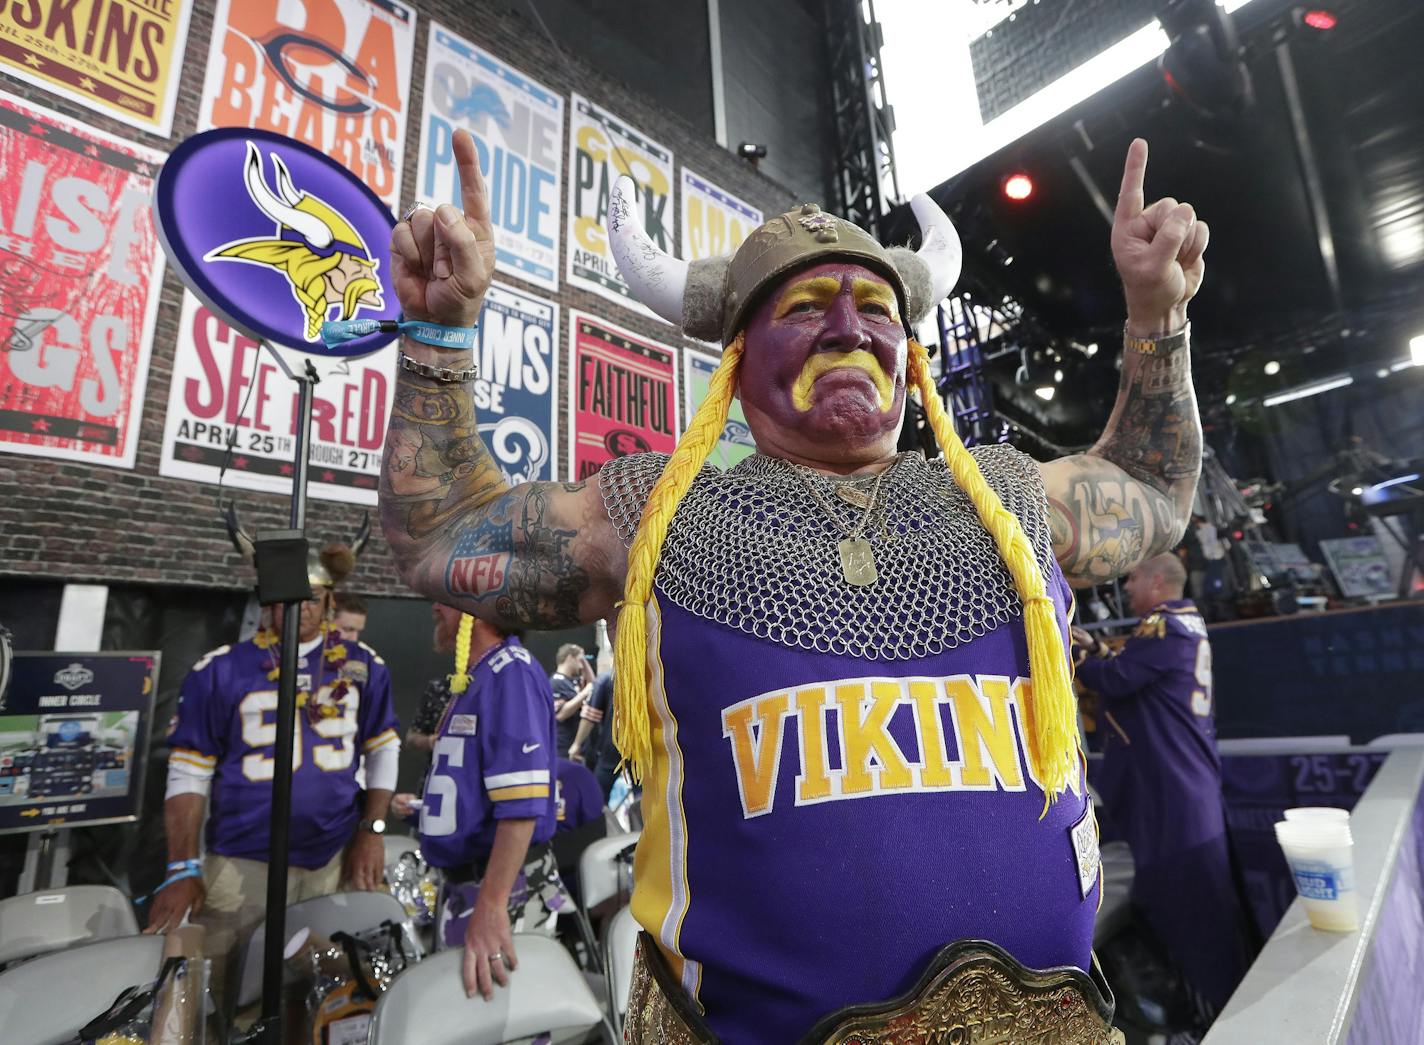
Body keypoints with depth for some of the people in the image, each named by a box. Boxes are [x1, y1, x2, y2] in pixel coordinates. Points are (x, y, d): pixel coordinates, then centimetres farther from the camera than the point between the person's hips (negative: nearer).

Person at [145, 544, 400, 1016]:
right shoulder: (219, 671, -3)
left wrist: (371, 833, -2)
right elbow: (189, 773, -2)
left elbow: (384, 750, 6)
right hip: (241, 865, -1)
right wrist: (182, 869, -7)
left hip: (338, 861, 2)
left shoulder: (361, 666, 1)